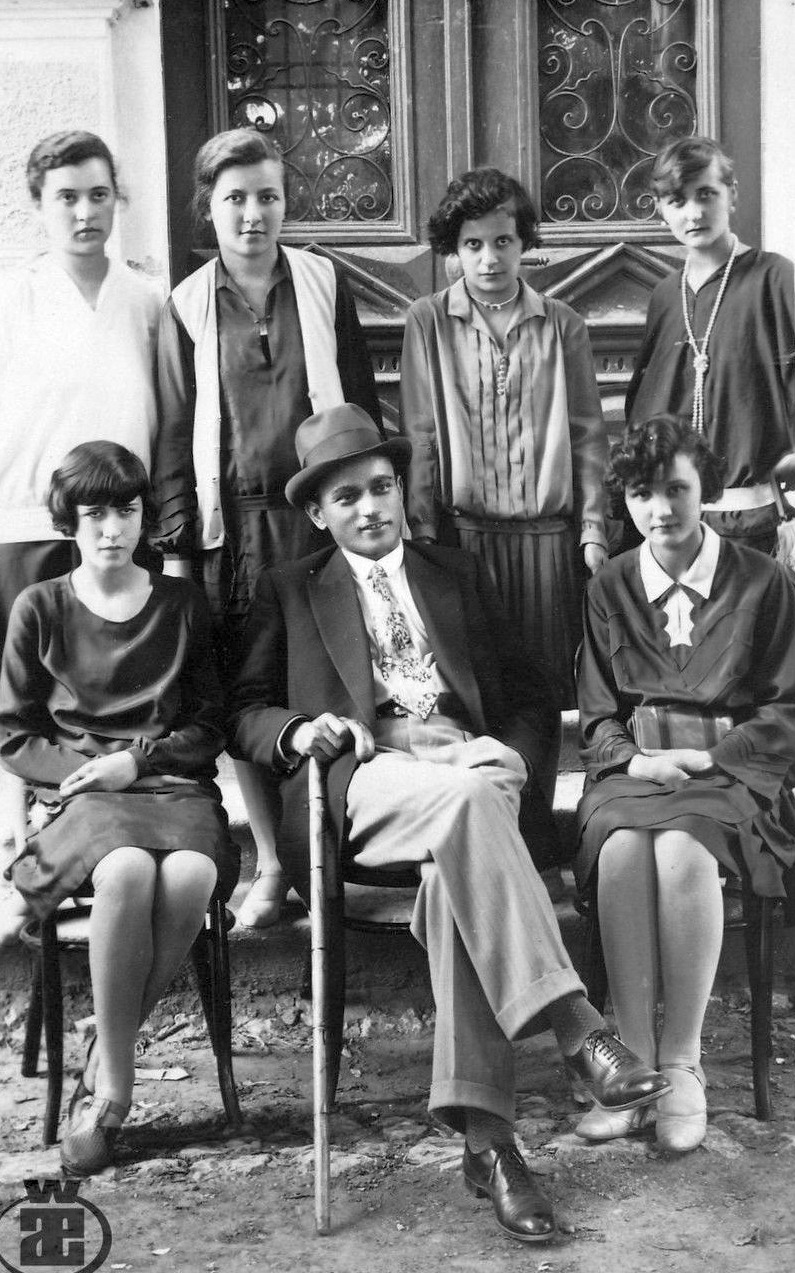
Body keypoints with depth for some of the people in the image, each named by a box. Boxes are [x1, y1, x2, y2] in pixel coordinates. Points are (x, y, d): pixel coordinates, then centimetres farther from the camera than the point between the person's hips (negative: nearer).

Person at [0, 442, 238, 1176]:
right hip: (80, 792, -1)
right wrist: (84, 769, -9)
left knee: (191, 876, -35)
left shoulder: (181, 605, 13)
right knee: (128, 871, -38)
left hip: (176, 784, 2)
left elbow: (210, 726, 12)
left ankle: (103, 1073, -16)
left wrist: (136, 760, -6)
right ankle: (116, 1083, -21)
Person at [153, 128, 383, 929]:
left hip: (319, 512, 0)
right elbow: (175, 432, 5)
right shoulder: (188, 306, 6)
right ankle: (271, 863, 15)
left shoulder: (323, 284, 6)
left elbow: (362, 404, 8)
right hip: (231, 522, 1)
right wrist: (176, 543, 0)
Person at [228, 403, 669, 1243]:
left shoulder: (460, 575, 25)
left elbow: (532, 698, 20)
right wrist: (298, 730, -9)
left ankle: (483, 1131, -39)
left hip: (471, 763, 2)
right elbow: (243, 714, 14)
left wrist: (509, 751, -3)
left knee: (456, 864, -35)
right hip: (364, 778, -2)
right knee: (467, 799, -37)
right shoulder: (287, 591, 21)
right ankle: (575, 1028, -45)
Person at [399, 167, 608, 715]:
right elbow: (420, 435, 0)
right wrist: (424, 534, -5)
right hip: (463, 532, -1)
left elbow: (588, 434, 7)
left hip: (549, 534, 1)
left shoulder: (563, 325, 7)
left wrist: (593, 529, 0)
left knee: (549, 685, 3)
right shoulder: (427, 321, 3)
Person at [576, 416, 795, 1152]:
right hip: (635, 768, 2)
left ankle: (683, 1063, -24)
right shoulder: (610, 589, 12)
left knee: (683, 850, -36)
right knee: (622, 847, -33)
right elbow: (597, 715, 14)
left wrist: (706, 758, -10)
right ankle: (633, 1057, -26)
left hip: (732, 768, -2)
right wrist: (635, 759, -7)